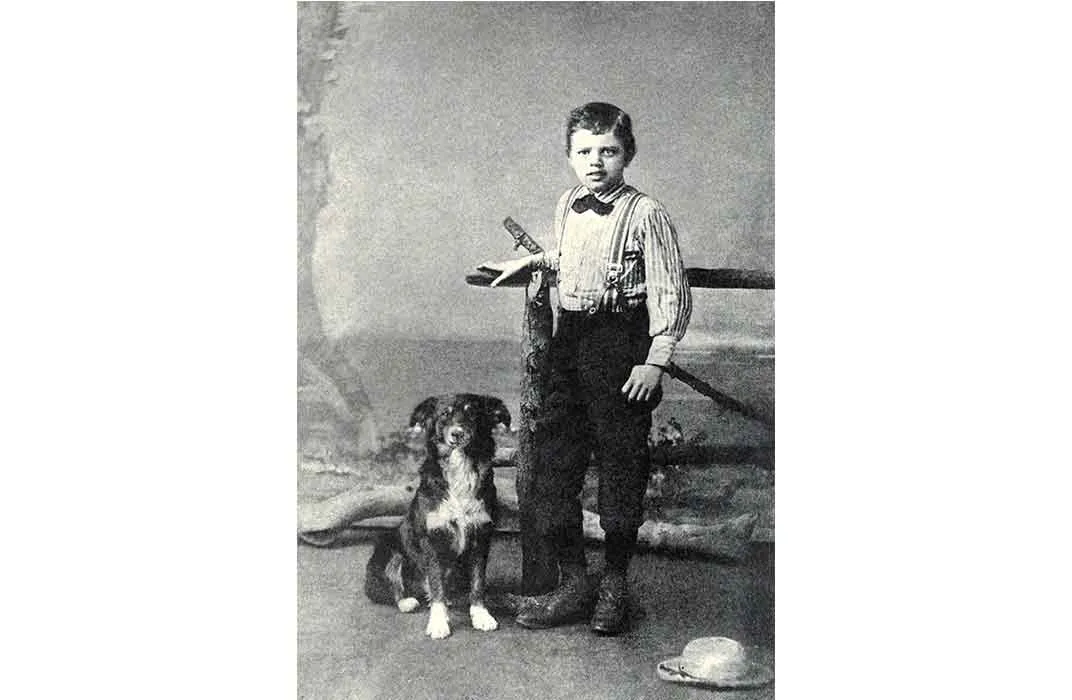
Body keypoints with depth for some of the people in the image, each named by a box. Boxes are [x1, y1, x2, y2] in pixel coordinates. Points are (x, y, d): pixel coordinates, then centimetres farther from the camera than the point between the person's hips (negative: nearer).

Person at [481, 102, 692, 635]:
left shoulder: (646, 215, -10)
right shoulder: (568, 207, 11)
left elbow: (671, 295, -11)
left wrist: (655, 362, -16)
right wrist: (530, 261, 20)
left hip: (621, 345, -6)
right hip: (569, 337, 7)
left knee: (621, 467, 2)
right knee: (553, 461, 5)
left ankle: (614, 587, 18)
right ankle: (573, 583, 17)